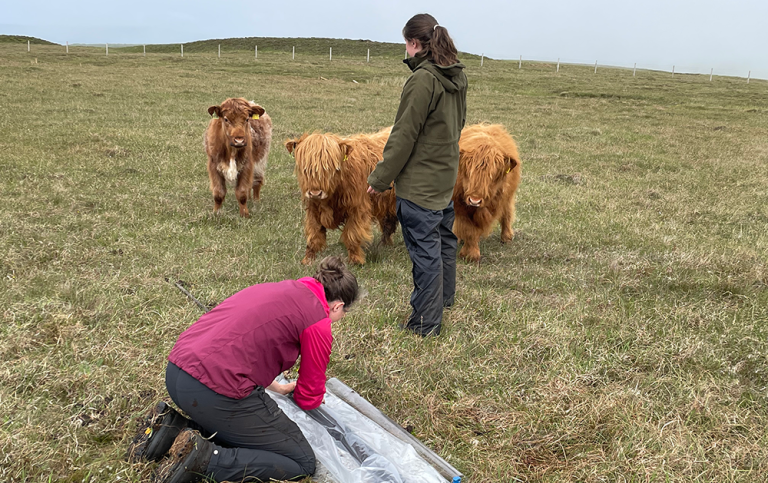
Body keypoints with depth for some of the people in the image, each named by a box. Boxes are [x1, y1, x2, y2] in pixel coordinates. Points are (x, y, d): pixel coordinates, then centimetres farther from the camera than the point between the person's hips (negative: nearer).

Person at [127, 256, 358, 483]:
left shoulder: (275, 288, 21)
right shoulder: (318, 321, -2)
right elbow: (309, 397, 8)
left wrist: (276, 387, 40)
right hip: (215, 390, -9)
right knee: (303, 462, 3)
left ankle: (172, 426, 12)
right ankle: (205, 459, -10)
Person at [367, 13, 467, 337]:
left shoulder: (423, 80, -20)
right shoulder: (457, 76, 6)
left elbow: (404, 136, -19)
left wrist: (381, 177, -11)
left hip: (419, 182, -9)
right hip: (446, 176, 9)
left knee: (425, 251, -1)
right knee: (443, 238, 24)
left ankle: (426, 323, 8)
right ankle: (444, 296, 43)